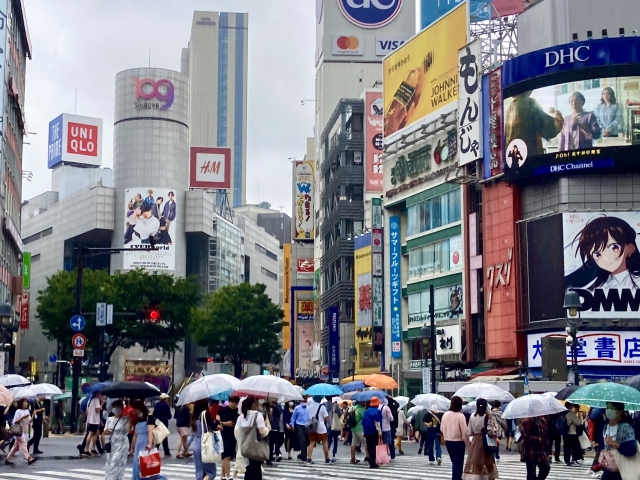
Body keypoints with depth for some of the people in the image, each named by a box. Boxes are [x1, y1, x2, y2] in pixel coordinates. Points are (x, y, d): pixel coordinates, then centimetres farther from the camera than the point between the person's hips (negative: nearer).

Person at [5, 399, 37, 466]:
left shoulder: (27, 411, 9)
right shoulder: (18, 411, -10)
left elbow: (29, 421, 9)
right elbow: (15, 422, -13)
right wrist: (23, 417, -23)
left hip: (25, 432, 8)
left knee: (16, 446, 12)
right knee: (23, 444, -16)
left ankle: (8, 459, 19)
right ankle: (29, 458, -26)